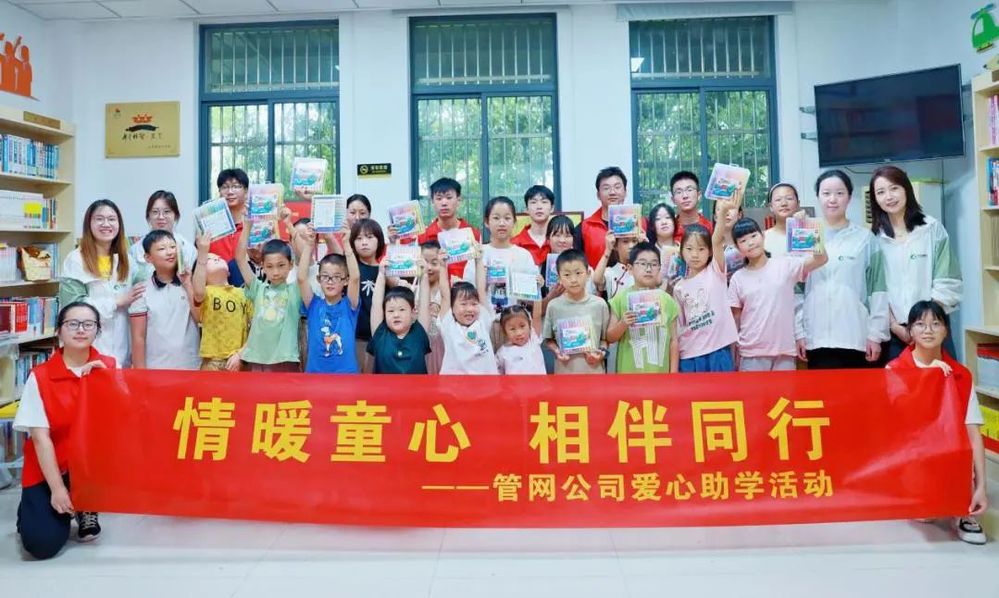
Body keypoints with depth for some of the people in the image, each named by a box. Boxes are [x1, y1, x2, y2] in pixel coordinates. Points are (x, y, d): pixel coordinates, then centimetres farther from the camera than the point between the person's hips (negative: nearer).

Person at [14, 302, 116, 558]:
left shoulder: (108, 366, -2)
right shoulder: (40, 376, -9)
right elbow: (40, 438, -11)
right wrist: (57, 488, -16)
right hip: (48, 469, -2)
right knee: (42, 543, -18)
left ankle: (87, 509, 1)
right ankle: (32, 508, 19)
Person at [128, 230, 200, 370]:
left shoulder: (191, 284, 4)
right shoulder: (143, 292, -1)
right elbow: (138, 337, -1)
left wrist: (187, 284, -8)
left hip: (193, 367, 2)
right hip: (156, 369, -2)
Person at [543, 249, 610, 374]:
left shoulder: (599, 304, -3)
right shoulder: (554, 306, -3)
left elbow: (605, 337, 6)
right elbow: (548, 339, 6)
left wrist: (602, 352, -12)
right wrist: (556, 351, -12)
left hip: (593, 370, 0)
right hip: (565, 371, 0)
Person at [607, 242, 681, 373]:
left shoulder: (667, 300, 1)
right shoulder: (621, 298, -4)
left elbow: (673, 340, 5)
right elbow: (610, 337, 1)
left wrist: (674, 372, 3)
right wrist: (622, 324, -18)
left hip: (659, 371, 2)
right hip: (629, 371, -2)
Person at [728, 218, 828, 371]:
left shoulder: (785, 265, 0)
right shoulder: (737, 278, 3)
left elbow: (821, 259, -13)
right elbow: (735, 318, 6)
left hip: (784, 350, 0)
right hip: (751, 353, 1)